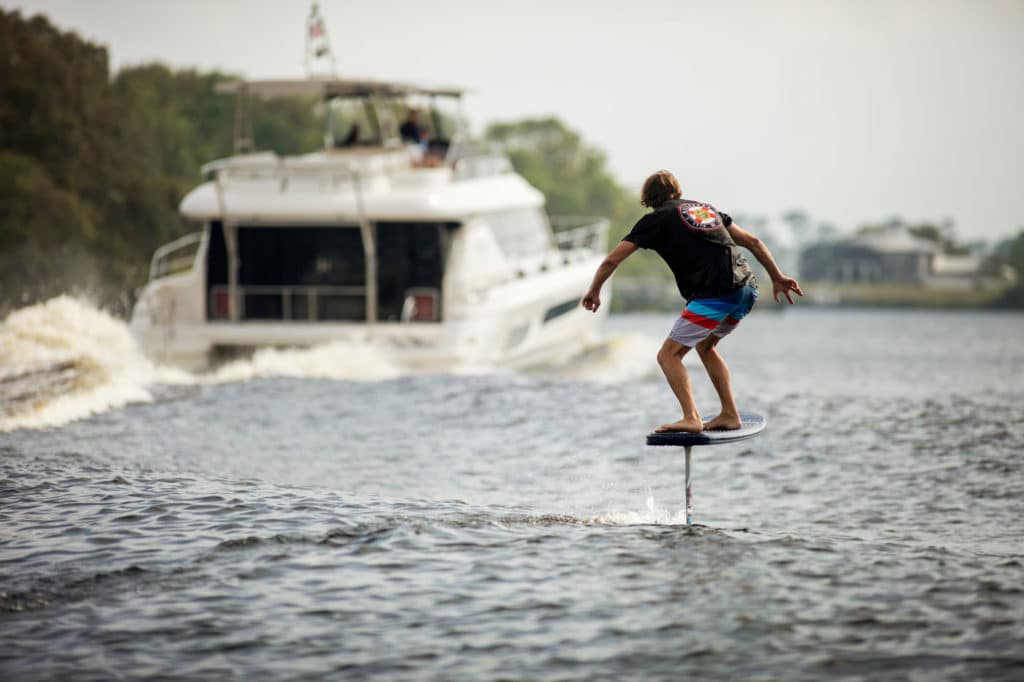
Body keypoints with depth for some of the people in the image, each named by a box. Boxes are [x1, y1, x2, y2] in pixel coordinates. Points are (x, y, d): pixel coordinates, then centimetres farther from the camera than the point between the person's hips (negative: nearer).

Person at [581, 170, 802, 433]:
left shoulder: (656, 219, 8)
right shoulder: (707, 208, 25)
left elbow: (611, 261, 7)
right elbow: (753, 242, 24)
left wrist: (593, 291, 22)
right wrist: (778, 278, 29)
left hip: (715, 295, -7)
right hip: (747, 290, 7)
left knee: (669, 355, -1)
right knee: (705, 346, 28)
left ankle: (691, 418, -16)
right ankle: (730, 415, 24)